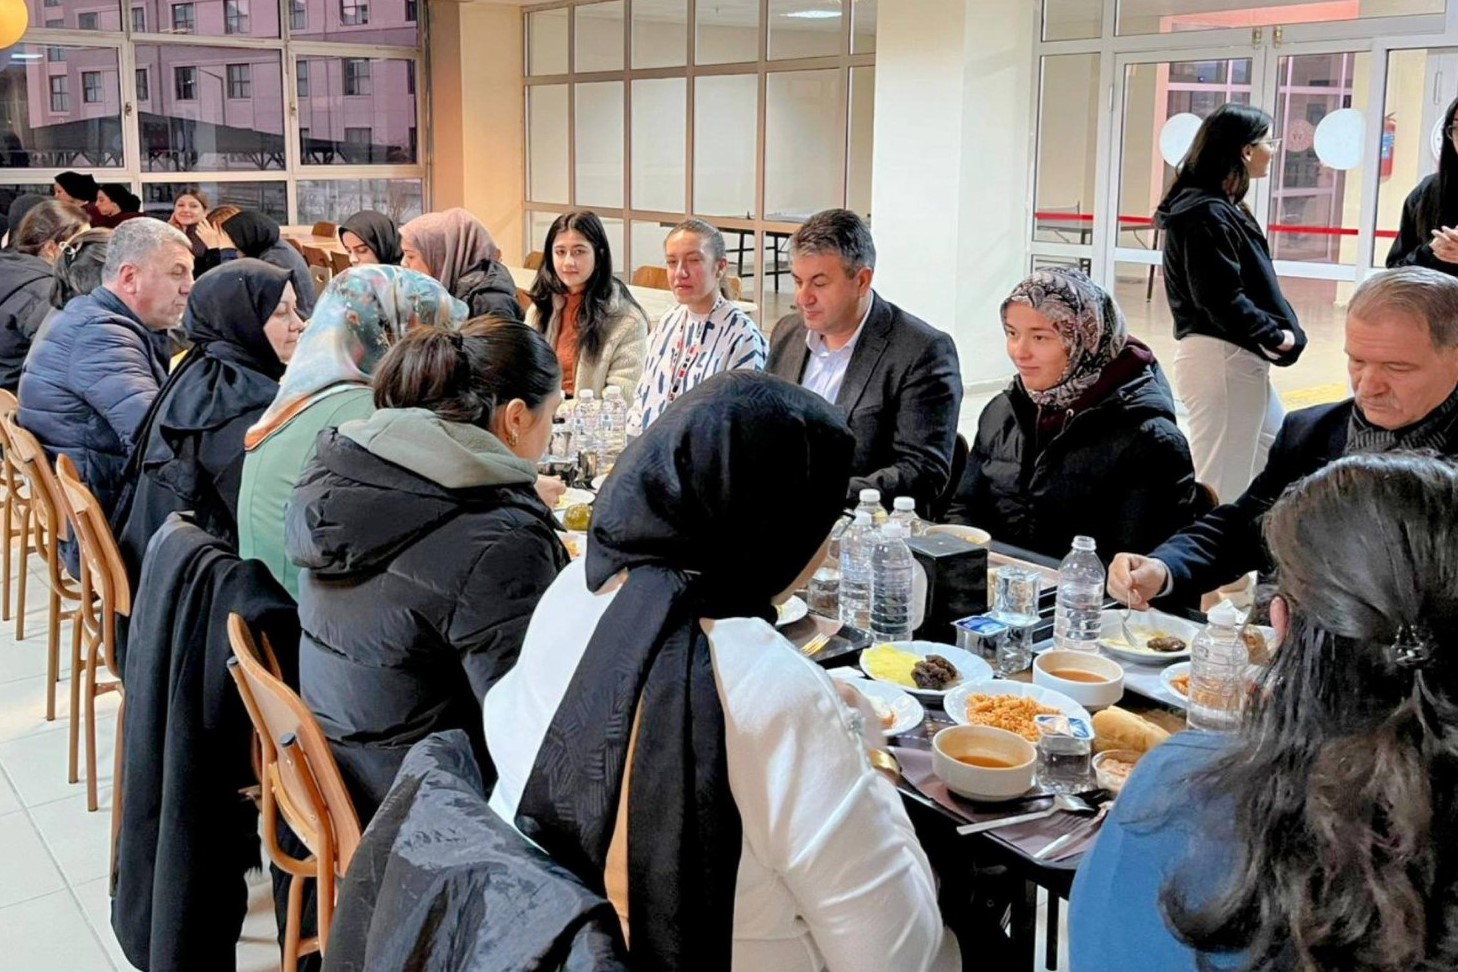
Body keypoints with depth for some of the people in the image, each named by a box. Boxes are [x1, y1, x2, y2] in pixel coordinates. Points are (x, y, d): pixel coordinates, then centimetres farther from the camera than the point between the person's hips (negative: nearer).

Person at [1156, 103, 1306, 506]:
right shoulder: (1206, 212, -17)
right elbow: (1221, 299, -22)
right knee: (1222, 487, -4)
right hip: (1220, 359, -11)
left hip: (1240, 359, 11)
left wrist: (1282, 332, 2)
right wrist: (1276, 336, -10)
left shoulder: (1220, 206, 14)